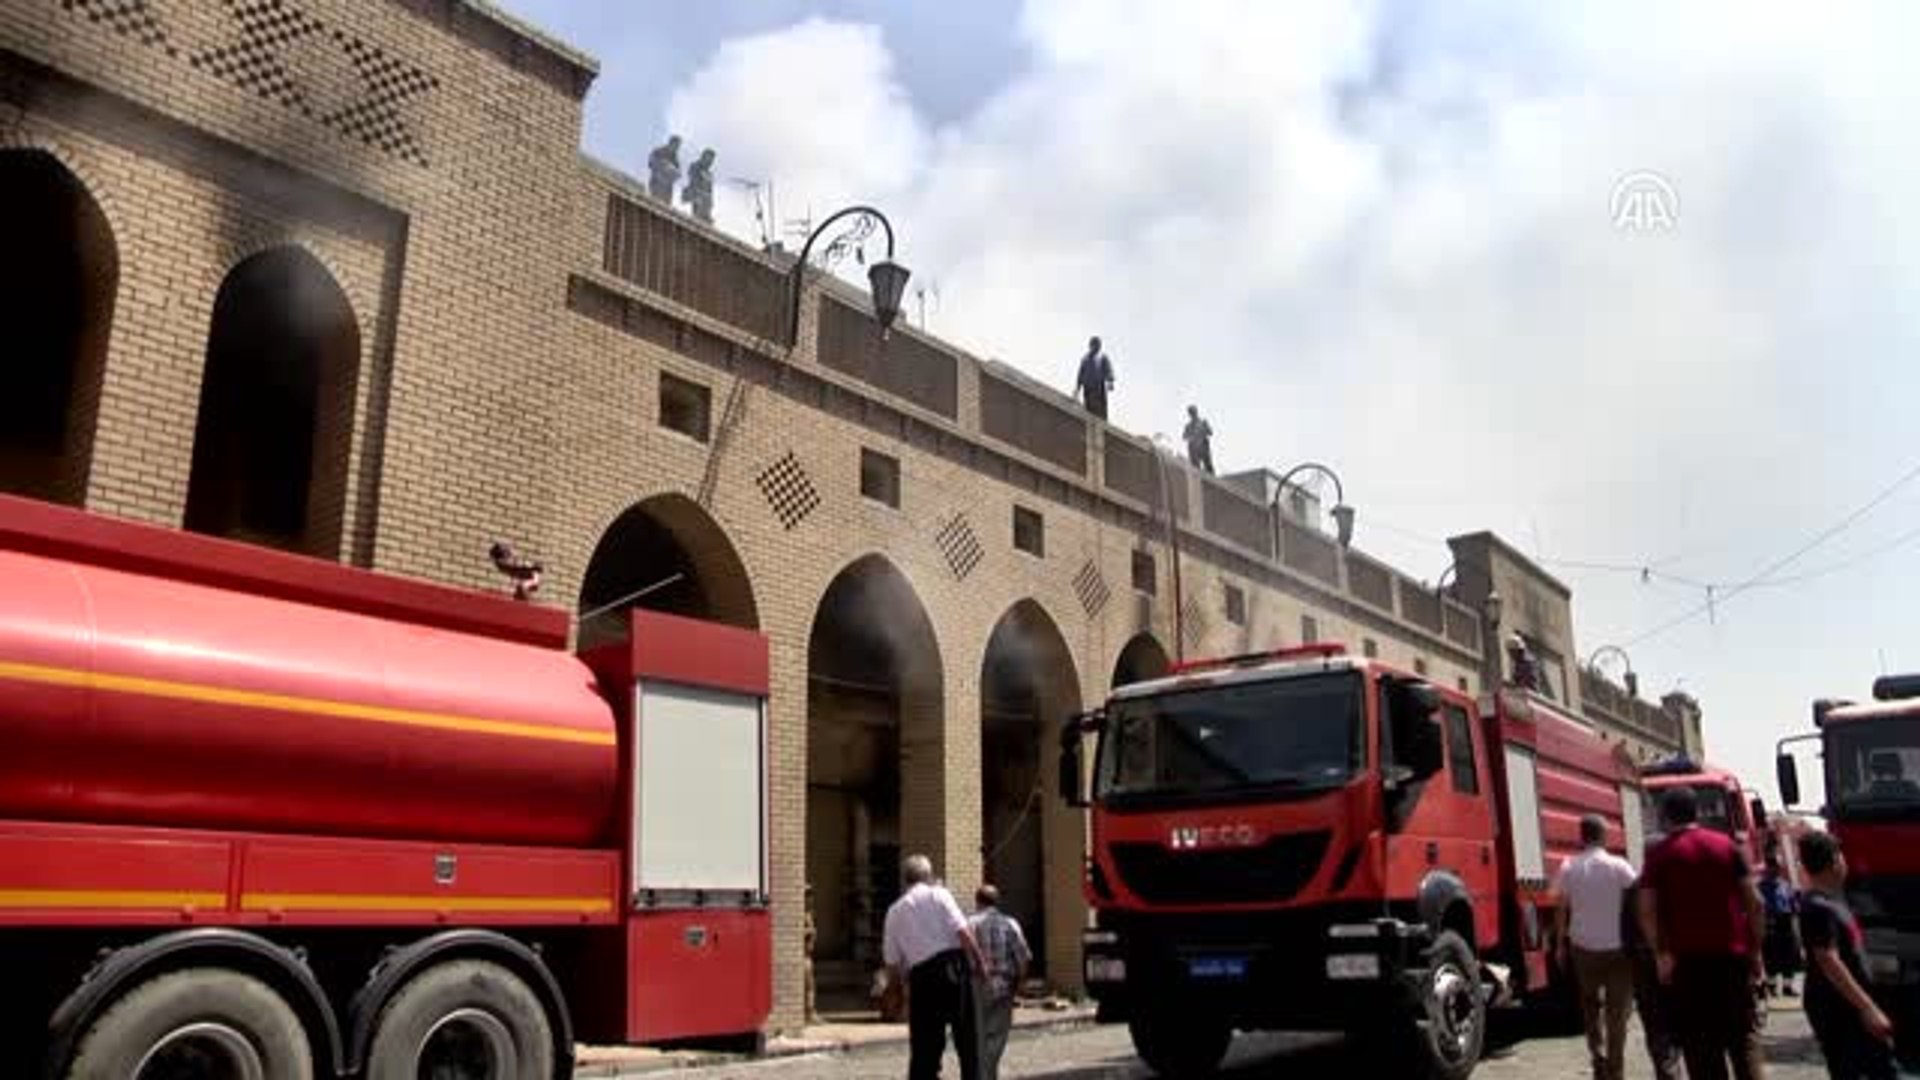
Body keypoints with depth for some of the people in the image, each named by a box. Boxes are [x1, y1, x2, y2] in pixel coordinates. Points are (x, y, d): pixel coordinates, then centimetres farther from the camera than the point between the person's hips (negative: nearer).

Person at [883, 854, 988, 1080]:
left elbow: (892, 964, 11)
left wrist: (904, 977, 27)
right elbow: (962, 931, -10)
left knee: (924, 1045, 8)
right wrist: (980, 961, -2)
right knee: (967, 1038, 7)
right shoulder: (938, 894, 2)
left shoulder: (894, 911, 13)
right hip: (953, 966, -3)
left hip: (920, 976, 3)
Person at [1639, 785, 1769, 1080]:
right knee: (1744, 1036, 11)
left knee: (1701, 1045, 4)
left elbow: (1647, 911, -8)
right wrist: (1755, 950, 8)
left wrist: (1661, 953, -1)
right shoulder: (1726, 845, 4)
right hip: (1733, 955, 2)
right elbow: (1754, 903, 2)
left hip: (1687, 959, -2)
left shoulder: (1659, 855, -1)